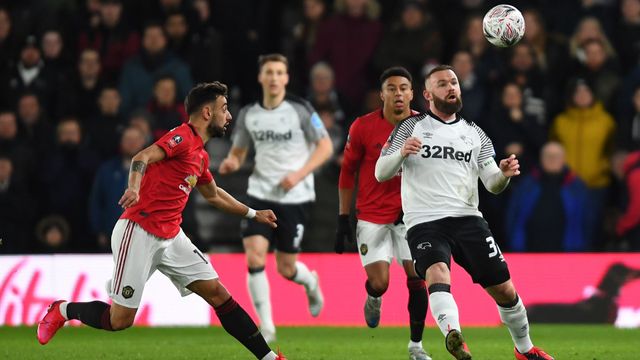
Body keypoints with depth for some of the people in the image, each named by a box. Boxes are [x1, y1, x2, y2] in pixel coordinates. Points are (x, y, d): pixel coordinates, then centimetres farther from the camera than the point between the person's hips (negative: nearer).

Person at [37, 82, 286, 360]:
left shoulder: (201, 157, 17)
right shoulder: (182, 137, -11)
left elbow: (213, 195, 36)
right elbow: (142, 158, -27)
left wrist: (254, 214, 42)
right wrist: (134, 187, -46)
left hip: (171, 237, 9)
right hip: (139, 233, -9)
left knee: (219, 295, -1)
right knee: (119, 320, -6)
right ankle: (63, 310, 20)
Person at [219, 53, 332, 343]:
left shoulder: (299, 109, -6)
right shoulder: (248, 114, 4)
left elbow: (325, 146, -3)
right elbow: (238, 151, 15)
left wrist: (299, 175, -16)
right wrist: (231, 163, -9)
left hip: (295, 197, -2)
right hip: (260, 194, 2)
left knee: (286, 268, 3)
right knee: (254, 256, -16)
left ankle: (310, 282, 42)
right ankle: (266, 327, -6)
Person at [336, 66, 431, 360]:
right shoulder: (363, 127, -9)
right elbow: (347, 172, 1)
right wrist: (343, 220, 1)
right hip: (373, 217, -1)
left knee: (418, 279, -8)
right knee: (379, 283, -11)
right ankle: (373, 299, 28)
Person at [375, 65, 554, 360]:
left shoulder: (475, 134, 18)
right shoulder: (411, 127, 10)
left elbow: (492, 184, 14)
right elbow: (381, 173, 5)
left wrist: (504, 174, -9)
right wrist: (401, 153, -16)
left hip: (467, 218, 3)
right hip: (424, 223, -3)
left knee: (504, 289, 0)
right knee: (437, 274, -32)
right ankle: (453, 333, -56)